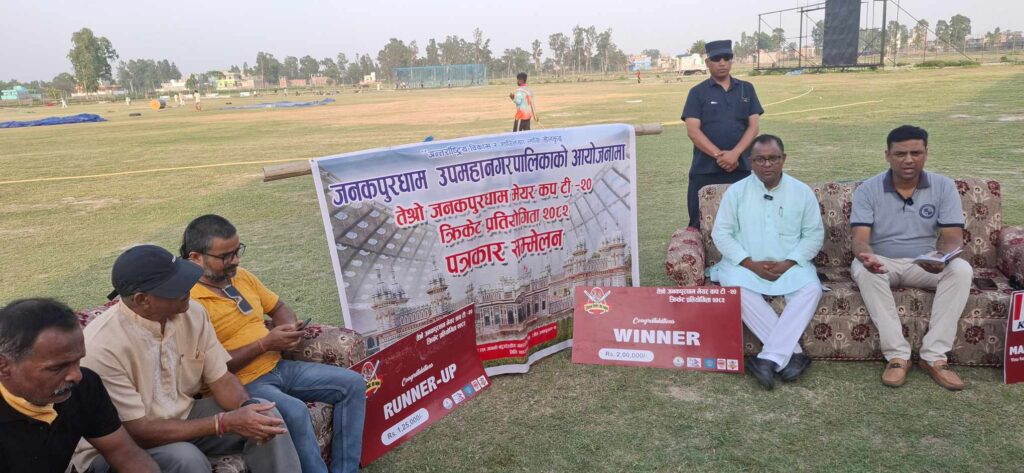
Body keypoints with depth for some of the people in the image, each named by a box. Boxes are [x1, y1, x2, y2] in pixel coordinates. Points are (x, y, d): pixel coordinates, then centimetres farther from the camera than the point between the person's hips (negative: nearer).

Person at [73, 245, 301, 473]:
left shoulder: (193, 313, -11)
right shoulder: (102, 347, -29)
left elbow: (220, 379, -2)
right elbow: (137, 432, -26)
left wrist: (246, 407, -25)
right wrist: (225, 422, -30)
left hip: (181, 417, 5)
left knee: (264, 415, -15)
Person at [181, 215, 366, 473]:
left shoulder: (242, 276, 8)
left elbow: (278, 308, 21)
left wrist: (291, 327, -2)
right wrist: (265, 343, -19)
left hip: (279, 367, 8)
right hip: (239, 385, -8)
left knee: (353, 384, -3)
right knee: (295, 412, -36)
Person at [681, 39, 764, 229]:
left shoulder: (746, 89, 11)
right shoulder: (697, 92, 4)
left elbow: (753, 126, 4)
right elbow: (693, 131, -5)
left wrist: (735, 153, -12)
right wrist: (718, 155, -16)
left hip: (741, 168, 2)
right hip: (705, 170, -2)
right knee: (702, 225, 0)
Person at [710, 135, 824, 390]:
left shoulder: (802, 192, 8)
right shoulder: (736, 191, 5)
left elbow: (815, 234, 6)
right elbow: (720, 232, 1)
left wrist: (788, 263, -11)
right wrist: (750, 263, -12)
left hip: (790, 265, 1)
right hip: (745, 265, -1)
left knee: (811, 289, -30)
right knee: (736, 289, -34)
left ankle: (770, 358, -33)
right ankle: (791, 352, -29)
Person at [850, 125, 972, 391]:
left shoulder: (944, 187, 0)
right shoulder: (867, 190, -5)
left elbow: (953, 237, -7)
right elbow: (860, 238, -13)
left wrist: (942, 258, -32)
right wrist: (865, 256, -38)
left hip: (926, 266, 2)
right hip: (881, 264, -1)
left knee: (962, 269, -29)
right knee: (861, 269, -35)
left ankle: (934, 356, -26)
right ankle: (897, 355, -32)